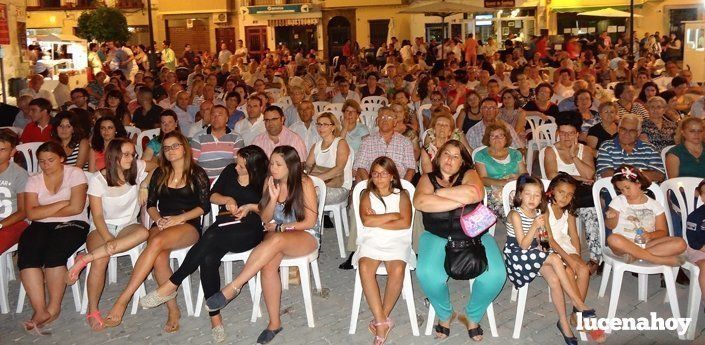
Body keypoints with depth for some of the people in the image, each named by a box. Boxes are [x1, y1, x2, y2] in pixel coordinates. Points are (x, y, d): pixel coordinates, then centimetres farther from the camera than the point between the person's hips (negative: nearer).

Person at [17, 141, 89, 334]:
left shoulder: (75, 174, 1)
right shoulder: (34, 180, 12)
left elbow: (76, 208, -10)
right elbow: (31, 214, -2)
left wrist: (45, 212, -2)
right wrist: (61, 204, -8)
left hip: (72, 224, -3)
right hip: (41, 227, 4)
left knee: (54, 253, -30)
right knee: (26, 254, -25)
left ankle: (53, 307, -15)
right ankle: (40, 310, -25)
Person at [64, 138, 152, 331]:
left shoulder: (137, 169, -1)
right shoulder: (98, 180, -7)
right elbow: (97, 216, -9)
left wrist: (145, 185, 1)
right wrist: (108, 239, -26)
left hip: (127, 226, 3)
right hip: (102, 228, -2)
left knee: (143, 232, -35)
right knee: (101, 260, -34)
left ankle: (85, 259, -30)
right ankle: (92, 311, -16)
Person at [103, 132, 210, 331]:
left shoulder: (197, 174, 8)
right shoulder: (160, 173, 20)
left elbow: (205, 206, 1)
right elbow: (151, 204, 18)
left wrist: (179, 218, -11)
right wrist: (158, 219, -3)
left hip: (189, 225, -3)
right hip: (162, 225, 3)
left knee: (157, 242, -36)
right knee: (159, 258, -32)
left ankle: (123, 299, -36)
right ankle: (173, 310, -22)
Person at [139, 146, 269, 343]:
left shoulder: (265, 180, 3)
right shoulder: (230, 171, 15)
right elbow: (213, 195, 21)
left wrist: (251, 207, -8)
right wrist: (227, 199, 1)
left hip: (250, 229, -4)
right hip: (224, 225, 4)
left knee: (211, 237, -35)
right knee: (208, 259, -30)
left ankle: (172, 285, -25)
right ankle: (215, 317, -25)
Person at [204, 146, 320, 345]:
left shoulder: (304, 183, -7)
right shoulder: (270, 181, 6)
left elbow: (310, 222, -6)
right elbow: (265, 220, 6)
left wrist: (279, 227, -3)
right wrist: (273, 198, -12)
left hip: (306, 236, -4)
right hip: (276, 233, 4)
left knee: (276, 240, -40)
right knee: (268, 265, -33)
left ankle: (232, 288, -37)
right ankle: (274, 323, -22)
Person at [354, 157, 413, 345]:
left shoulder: (402, 195, 13)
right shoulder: (367, 195, 15)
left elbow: (405, 223, -3)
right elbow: (366, 220, -4)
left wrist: (377, 222, -4)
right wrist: (394, 215, -1)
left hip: (396, 240, -1)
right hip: (371, 240, 1)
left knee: (397, 270, -32)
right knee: (365, 268, -32)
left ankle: (381, 319, -16)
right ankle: (382, 322, -27)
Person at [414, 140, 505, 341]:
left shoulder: (469, 175, 6)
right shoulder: (428, 178, 7)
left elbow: (474, 193, -18)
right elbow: (419, 202, -15)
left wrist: (438, 192, -10)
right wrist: (459, 201, -16)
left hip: (475, 237, 1)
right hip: (437, 237, 0)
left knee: (495, 275, -24)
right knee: (427, 274, -30)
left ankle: (473, 317, 7)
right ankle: (445, 314, 3)